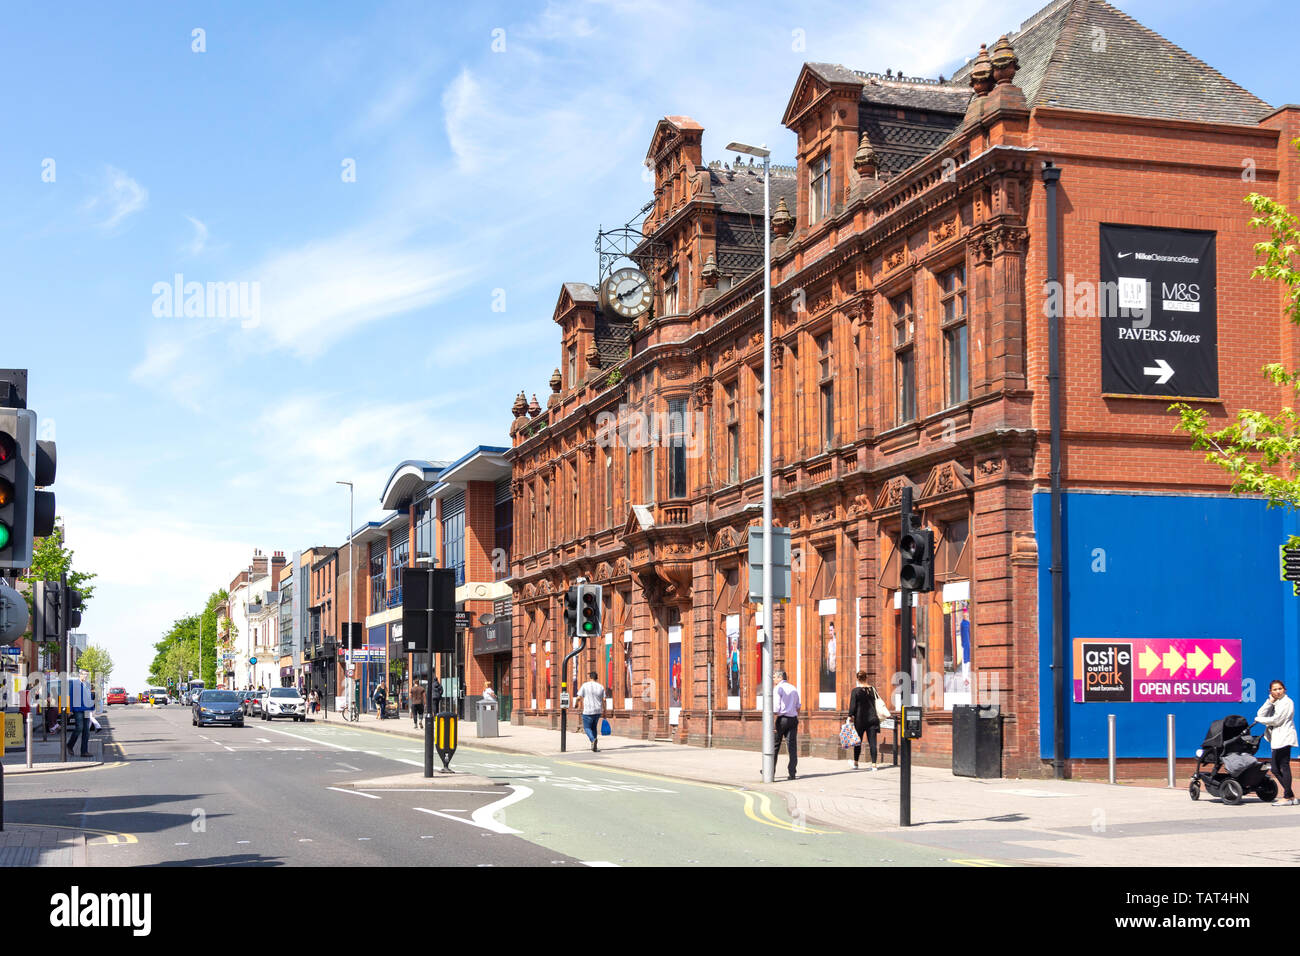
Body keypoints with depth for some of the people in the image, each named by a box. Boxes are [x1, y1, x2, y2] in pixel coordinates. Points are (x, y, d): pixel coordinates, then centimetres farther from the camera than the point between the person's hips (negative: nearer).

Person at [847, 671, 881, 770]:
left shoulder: (855, 690, -8)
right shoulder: (873, 689, 3)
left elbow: (852, 705, -9)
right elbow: (876, 703, 12)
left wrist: (850, 716, -1)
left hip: (860, 718, -2)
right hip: (872, 718, 3)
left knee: (858, 741, 11)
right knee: (872, 742, 1)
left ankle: (855, 763, 21)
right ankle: (874, 764, -4)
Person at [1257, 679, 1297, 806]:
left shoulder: (1286, 702, -6)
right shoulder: (1274, 703, 20)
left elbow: (1276, 720, -12)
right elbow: (1261, 714, 8)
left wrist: (1259, 719, 1)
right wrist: (1270, 701, -1)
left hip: (1284, 737, -9)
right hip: (1276, 739, 9)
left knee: (1284, 767, -9)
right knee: (1276, 769, 8)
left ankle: (1287, 797, -7)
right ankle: (1291, 796, 13)